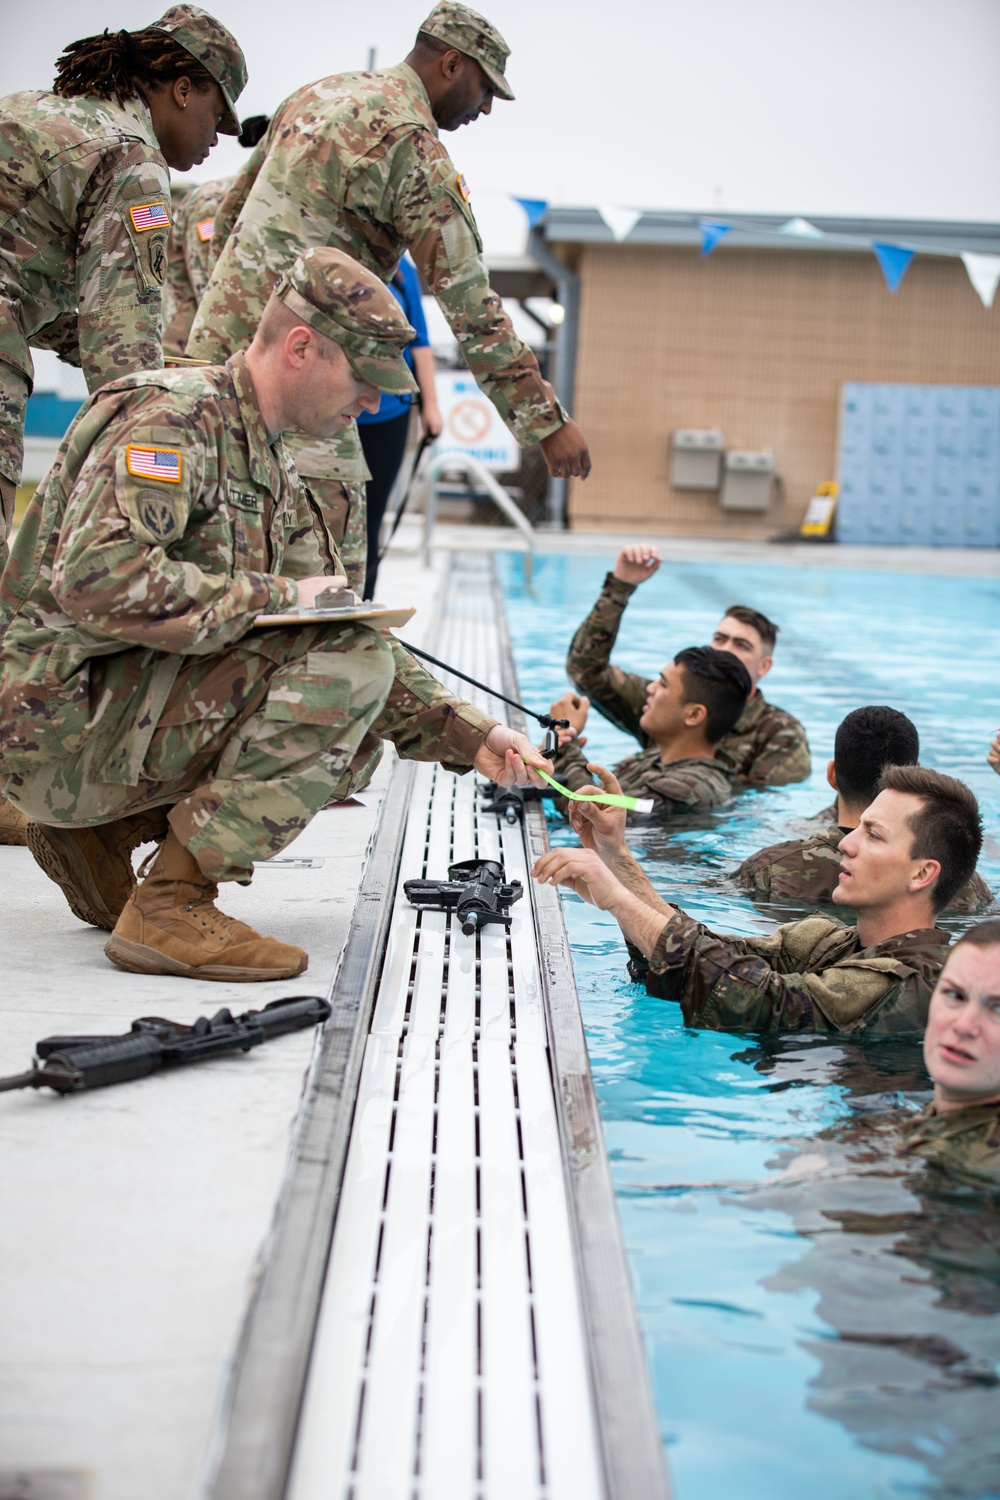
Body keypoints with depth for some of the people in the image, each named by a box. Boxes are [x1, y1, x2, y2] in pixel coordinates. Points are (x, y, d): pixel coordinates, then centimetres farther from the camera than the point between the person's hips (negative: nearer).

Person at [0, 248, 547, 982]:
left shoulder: (274, 478, 17)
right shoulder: (172, 414, -13)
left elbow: (346, 619, 19)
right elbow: (98, 579, -27)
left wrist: (470, 735, 9)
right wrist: (273, 598, -18)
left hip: (127, 714, 9)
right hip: (66, 713, -9)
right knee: (348, 662, -19)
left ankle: (102, 830, 8)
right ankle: (173, 907, -17)